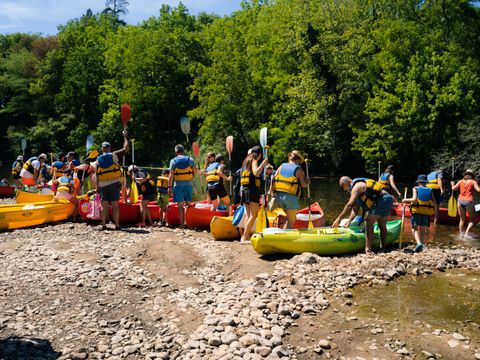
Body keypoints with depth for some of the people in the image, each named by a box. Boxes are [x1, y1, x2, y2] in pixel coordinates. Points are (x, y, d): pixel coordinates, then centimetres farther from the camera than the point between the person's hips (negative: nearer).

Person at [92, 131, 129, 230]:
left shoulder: (98, 160, 8)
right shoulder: (113, 155, 0)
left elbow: (96, 176, 4)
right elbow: (125, 148, 4)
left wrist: (97, 187, 6)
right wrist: (125, 136, 15)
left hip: (103, 185, 2)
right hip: (114, 183, -2)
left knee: (104, 206, 6)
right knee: (115, 205, -1)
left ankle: (104, 225, 7)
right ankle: (117, 225, -1)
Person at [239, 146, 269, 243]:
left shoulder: (246, 161, 19)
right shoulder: (254, 161, -5)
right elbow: (256, 173, -22)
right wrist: (263, 163, -15)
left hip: (244, 188, 9)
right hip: (252, 188, -9)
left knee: (248, 214, 12)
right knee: (253, 215, -9)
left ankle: (246, 236, 11)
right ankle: (244, 237, -13)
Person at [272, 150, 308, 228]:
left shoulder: (281, 166, 11)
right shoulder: (298, 169, -1)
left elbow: (273, 180, 4)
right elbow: (303, 185, -3)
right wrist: (306, 181, 18)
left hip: (279, 196, 5)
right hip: (291, 197, -5)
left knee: (289, 218, 23)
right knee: (291, 222, 6)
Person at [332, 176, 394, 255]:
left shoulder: (356, 187, -9)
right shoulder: (359, 186, 21)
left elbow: (349, 205, -18)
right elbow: (355, 208, 15)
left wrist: (339, 219, -14)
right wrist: (349, 220, 4)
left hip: (382, 200, -11)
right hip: (388, 199, 11)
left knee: (369, 222, -9)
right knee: (382, 226, 19)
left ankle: (368, 249, -10)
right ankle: (383, 248, 27)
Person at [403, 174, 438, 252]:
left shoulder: (416, 189, 3)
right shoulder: (430, 190, 11)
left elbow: (414, 199, -13)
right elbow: (435, 203, 5)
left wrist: (406, 200, 2)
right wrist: (435, 213, 14)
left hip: (417, 211, -3)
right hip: (426, 213, 3)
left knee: (415, 229, -1)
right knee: (423, 230, 13)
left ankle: (419, 243, -23)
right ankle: (422, 245, 9)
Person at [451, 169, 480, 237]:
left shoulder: (461, 181, 11)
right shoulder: (473, 182, 4)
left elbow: (453, 188, 5)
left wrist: (452, 184, 25)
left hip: (460, 201, 4)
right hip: (468, 201, -3)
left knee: (462, 220, 15)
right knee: (472, 220, 9)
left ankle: (461, 234, 14)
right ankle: (467, 232, -9)